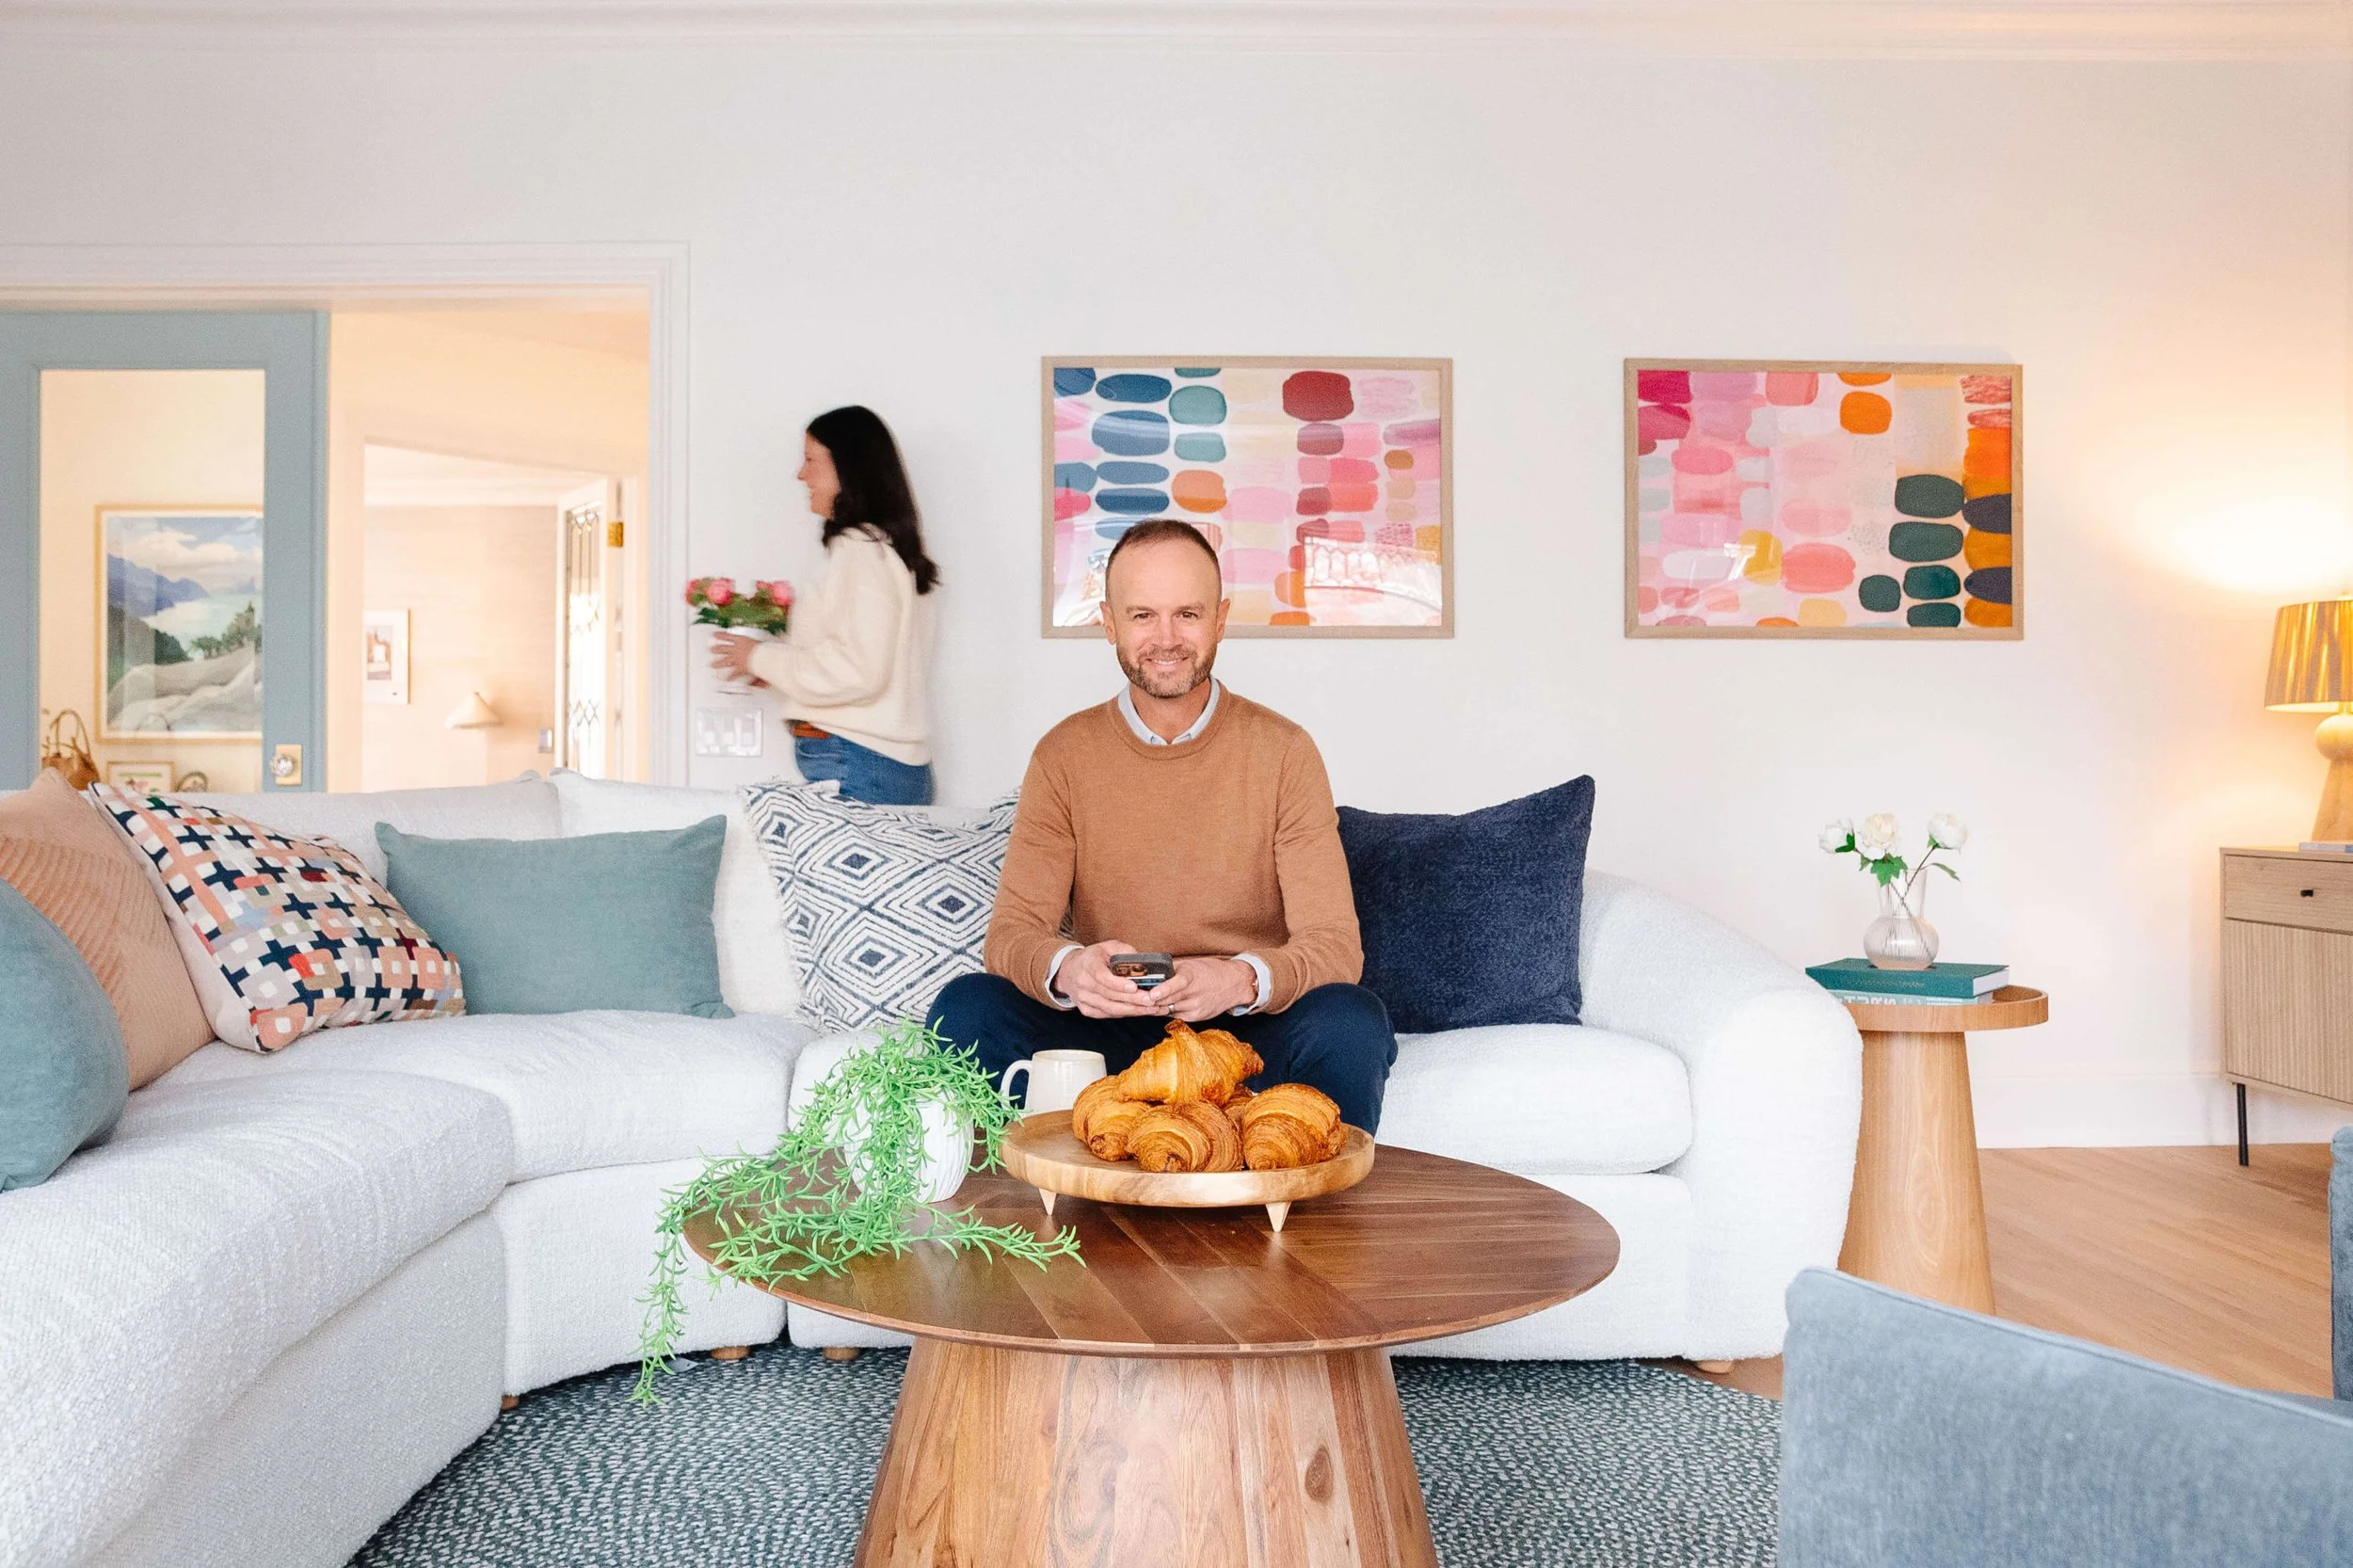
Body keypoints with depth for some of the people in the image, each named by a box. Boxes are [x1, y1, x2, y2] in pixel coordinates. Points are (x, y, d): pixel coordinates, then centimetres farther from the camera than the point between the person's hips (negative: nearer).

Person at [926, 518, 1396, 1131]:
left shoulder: (1284, 752, -3)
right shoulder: (1063, 756, 2)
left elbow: (1335, 946, -8)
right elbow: (1012, 933, -4)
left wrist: (1241, 980, -31)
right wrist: (1067, 970, -29)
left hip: (1251, 1033, -1)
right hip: (1106, 1034, 1)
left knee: (1352, 1019, -31)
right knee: (966, 1006, -24)